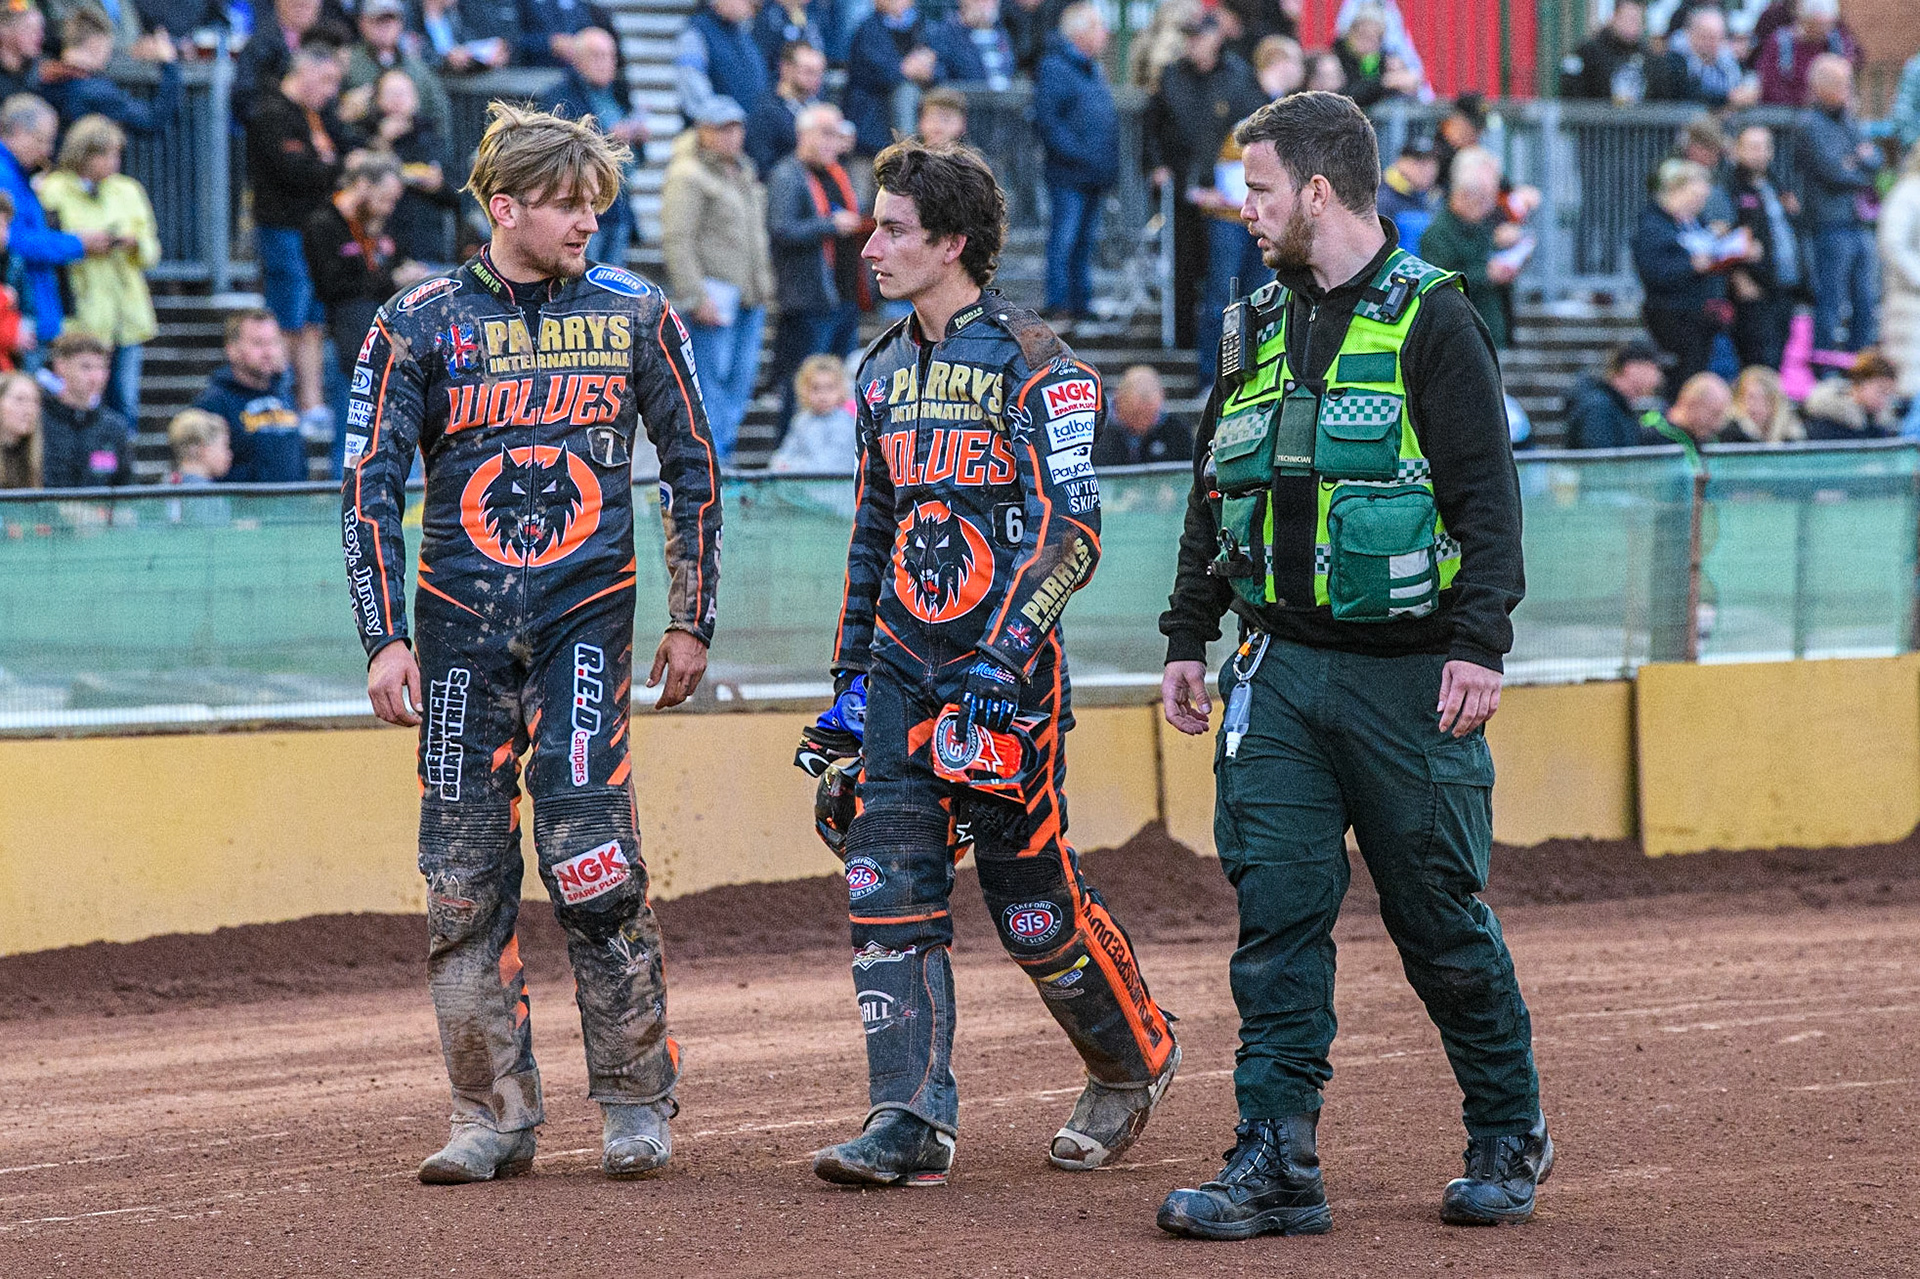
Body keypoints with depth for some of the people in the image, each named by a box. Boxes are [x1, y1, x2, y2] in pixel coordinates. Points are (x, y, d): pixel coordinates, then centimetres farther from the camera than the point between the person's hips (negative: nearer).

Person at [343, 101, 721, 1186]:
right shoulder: (420, 324, 2)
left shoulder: (633, 314, 5)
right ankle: (497, 1116, 8)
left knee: (592, 860, -12)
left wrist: (692, 620, 8)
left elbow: (693, 469, 12)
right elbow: (373, 488, 2)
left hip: (585, 617, -1)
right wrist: (386, 639, -6)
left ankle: (638, 1102, -1)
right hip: (460, 623, 1)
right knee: (465, 878, 0)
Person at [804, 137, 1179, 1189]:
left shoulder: (1033, 365, -9)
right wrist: (849, 673, 20)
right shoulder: (886, 371, 15)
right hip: (903, 661, 6)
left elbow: (1070, 532, -15)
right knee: (887, 883, -6)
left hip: (1006, 666, -6)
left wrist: (1002, 659, -23)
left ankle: (1135, 1061, 25)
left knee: (1030, 889, 0)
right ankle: (911, 1125, -7)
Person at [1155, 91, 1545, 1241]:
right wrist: (1187, 637, 17)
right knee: (1276, 910, -3)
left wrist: (1478, 644, -18)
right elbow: (1216, 493, 22)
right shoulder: (1258, 327, 14)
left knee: (1442, 921, 3)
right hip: (1279, 671, 5)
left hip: (1410, 677, -5)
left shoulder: (1432, 320, -5)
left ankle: (1511, 1136, 20)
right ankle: (1278, 1166, -3)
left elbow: (1487, 496, -9)